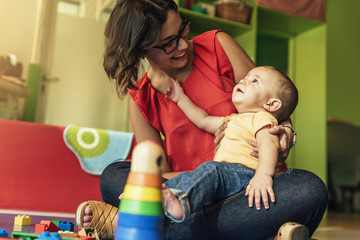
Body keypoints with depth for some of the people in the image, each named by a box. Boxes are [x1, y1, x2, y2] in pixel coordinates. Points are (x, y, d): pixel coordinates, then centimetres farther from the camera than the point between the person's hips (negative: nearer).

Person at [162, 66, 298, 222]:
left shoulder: (262, 118, 2)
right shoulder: (234, 120, 34)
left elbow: (268, 143, -19)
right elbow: (204, 121, 42)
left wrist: (263, 174, -38)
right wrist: (181, 99, 45)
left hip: (245, 173, -10)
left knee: (210, 169, -34)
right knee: (186, 177, -2)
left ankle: (180, 203, -54)